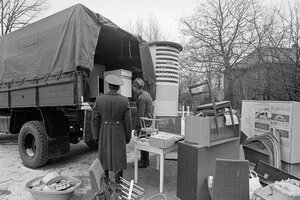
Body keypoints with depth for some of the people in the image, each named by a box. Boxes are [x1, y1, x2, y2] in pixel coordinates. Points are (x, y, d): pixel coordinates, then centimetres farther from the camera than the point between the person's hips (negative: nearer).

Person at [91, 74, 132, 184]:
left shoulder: (99, 99, -11)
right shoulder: (124, 100, -13)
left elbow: (95, 119, -7)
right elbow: (127, 121, -9)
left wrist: (96, 136, 5)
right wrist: (128, 136, 3)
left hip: (104, 133, 1)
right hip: (119, 134, -1)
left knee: (104, 158, 16)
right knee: (118, 159, 10)